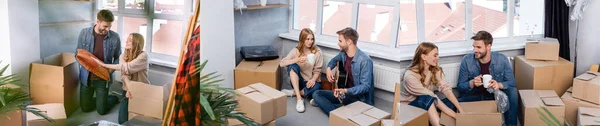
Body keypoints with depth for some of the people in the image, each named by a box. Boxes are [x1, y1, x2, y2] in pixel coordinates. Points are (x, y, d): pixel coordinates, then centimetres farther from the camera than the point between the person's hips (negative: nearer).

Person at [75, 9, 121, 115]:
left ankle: (114, 98, 34)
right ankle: (101, 99, 42)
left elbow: (118, 58, 1)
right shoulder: (84, 33, -9)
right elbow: (78, 55, 0)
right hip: (87, 76, 2)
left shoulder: (115, 37, -11)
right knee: (85, 108, 13)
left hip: (103, 78, -1)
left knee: (102, 111, 4)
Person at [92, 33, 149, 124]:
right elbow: (124, 74, -14)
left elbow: (127, 68, -28)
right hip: (127, 91, 4)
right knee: (122, 121, -3)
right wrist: (129, 88, -33)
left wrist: (104, 65, -24)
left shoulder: (143, 56, -16)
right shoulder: (123, 56, 1)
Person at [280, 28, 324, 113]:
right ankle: (299, 99, -30)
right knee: (293, 66, -28)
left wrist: (313, 79, -25)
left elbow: (317, 70, -4)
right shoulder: (296, 51, -3)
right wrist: (297, 59, -29)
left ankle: (293, 92, -11)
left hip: (310, 82, -1)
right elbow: (282, 63, -15)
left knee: (316, 87, -36)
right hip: (298, 81, 1)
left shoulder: (317, 52, -4)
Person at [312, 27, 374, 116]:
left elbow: (365, 86, -22)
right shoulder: (343, 54, 3)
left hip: (359, 98, -8)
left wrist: (346, 91, -33)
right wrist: (329, 68, 6)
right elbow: (334, 60, 28)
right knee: (317, 94, -10)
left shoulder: (365, 61, -21)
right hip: (345, 93, 8)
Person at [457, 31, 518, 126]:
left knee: (512, 91, -28)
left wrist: (499, 85, -28)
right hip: (474, 96, -1)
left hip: (496, 95, 1)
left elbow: (511, 82, -5)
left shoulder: (502, 59, -10)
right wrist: (472, 83, -28)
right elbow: (460, 87, -6)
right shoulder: (466, 61, -11)